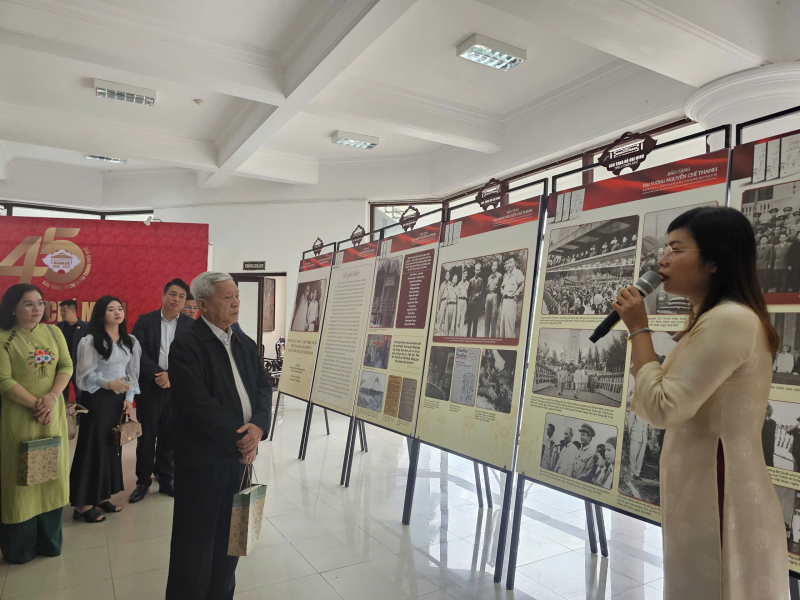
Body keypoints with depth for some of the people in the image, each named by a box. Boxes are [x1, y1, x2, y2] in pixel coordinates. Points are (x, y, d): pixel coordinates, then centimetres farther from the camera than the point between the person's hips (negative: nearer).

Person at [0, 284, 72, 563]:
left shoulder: (53, 332, 5)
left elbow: (67, 366, 2)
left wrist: (52, 397, -13)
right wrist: (35, 404, -17)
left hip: (53, 414, 4)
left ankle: (49, 540, 25)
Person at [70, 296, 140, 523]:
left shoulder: (131, 342, 7)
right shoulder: (90, 341, -7)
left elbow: (133, 373, 7)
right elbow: (85, 374, -12)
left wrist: (129, 399, -3)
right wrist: (109, 383, -29)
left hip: (120, 400, 5)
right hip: (97, 400, -5)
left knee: (113, 446, 11)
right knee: (93, 447, 0)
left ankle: (103, 496, 24)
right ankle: (84, 503, 11)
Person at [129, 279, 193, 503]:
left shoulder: (190, 325, 1)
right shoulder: (145, 320, 1)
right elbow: (138, 352, -7)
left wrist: (171, 375, -16)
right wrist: (158, 374, -16)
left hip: (177, 388, 0)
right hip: (149, 388, 0)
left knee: (170, 437, 9)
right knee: (146, 437, 8)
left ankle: (166, 480, 24)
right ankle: (143, 482, 23)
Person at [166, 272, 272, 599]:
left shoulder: (246, 345, 9)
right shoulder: (186, 346, -14)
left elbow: (263, 386, 3)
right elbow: (198, 403, -22)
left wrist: (258, 426, -15)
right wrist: (238, 438, -18)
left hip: (241, 453, 7)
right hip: (203, 458, -6)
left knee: (230, 535, 19)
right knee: (196, 540, 8)